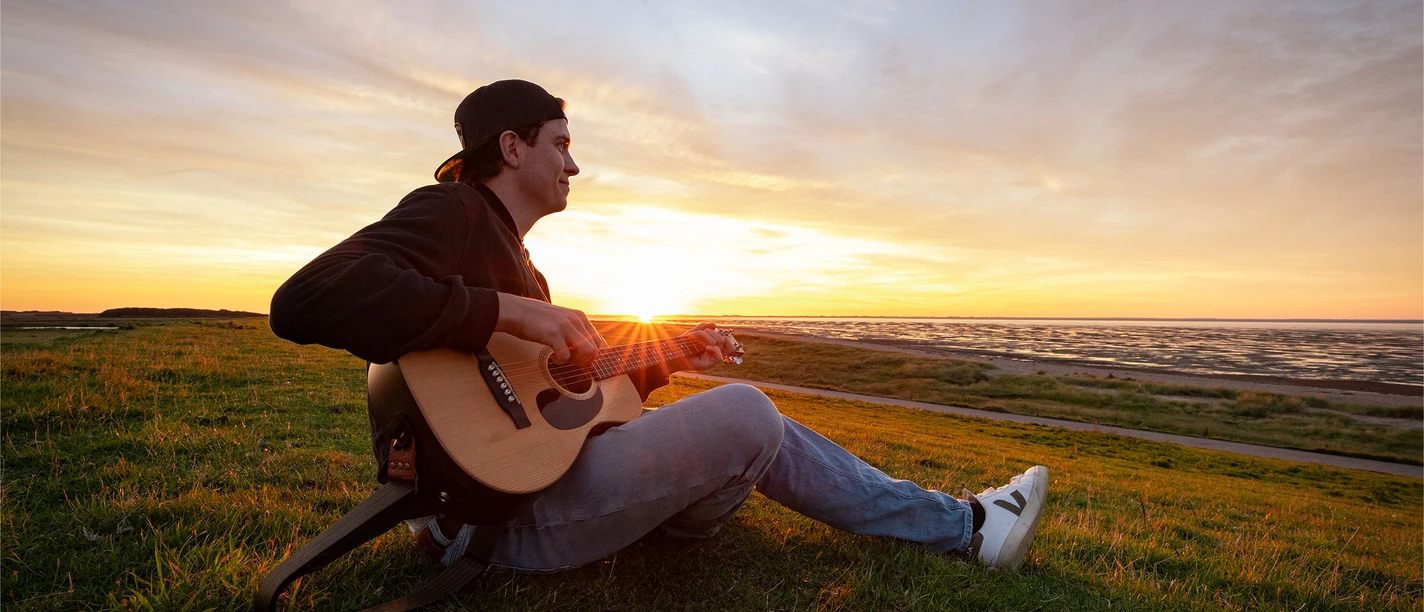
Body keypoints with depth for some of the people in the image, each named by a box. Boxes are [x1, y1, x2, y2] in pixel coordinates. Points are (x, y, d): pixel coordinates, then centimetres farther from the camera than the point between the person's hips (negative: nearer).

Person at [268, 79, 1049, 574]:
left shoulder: (512, 256, 19)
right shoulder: (453, 212, -10)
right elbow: (306, 300, -28)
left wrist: (662, 360, 12)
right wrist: (511, 311, -28)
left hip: (545, 470, 10)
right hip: (505, 511, -10)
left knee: (756, 426, 7)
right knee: (745, 415, -17)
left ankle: (960, 524, 19)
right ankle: (966, 523, 4)